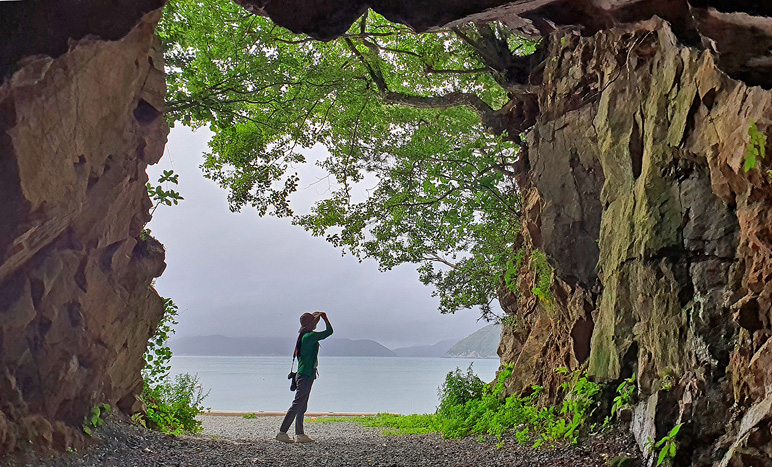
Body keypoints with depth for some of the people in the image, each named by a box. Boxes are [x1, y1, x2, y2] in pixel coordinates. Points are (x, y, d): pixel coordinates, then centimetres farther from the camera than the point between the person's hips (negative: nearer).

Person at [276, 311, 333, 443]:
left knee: (302, 407, 12)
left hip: (303, 374, 10)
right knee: (297, 405, -8)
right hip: (306, 375, -10)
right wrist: (325, 318, 4)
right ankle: (282, 432, -6)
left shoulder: (304, 336, 13)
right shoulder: (310, 336, -15)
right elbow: (329, 332, -9)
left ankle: (299, 434, 17)